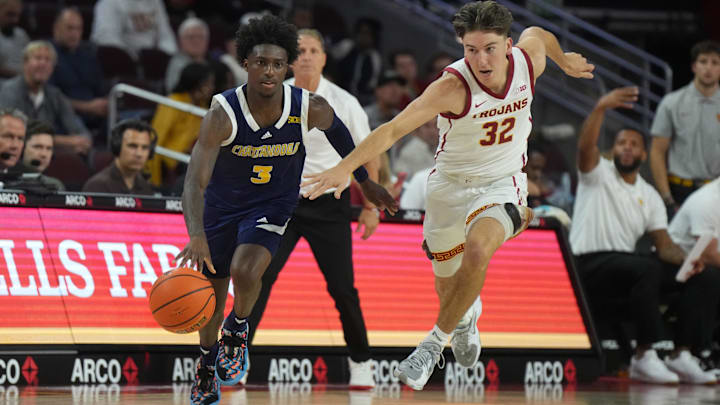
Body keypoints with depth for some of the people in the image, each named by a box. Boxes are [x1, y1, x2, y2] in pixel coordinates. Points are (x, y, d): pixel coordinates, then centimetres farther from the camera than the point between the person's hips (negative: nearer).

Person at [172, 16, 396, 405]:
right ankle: (207, 363, 42)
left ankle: (238, 328, 6)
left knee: (245, 272, -28)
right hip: (223, 203, 0)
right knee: (212, 291, 13)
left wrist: (365, 182, 15)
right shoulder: (223, 114, -29)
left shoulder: (311, 109, -22)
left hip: (273, 205, 0)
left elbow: (337, 131, 4)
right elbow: (195, 182, -36)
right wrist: (196, 235, -53)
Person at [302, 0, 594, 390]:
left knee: (478, 249, -31)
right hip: (450, 185, -1)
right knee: (450, 292, 13)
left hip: (502, 184, 1)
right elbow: (394, 127, -34)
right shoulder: (453, 86, -28)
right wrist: (344, 167, -45)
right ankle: (468, 315, 53)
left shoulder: (529, 60, -15)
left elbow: (535, 33, 11)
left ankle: (435, 342, -14)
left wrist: (564, 59, 31)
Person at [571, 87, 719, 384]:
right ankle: (644, 357, -30)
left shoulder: (650, 197, 18)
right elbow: (585, 147, -19)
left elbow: (664, 245, 10)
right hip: (589, 265, -6)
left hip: (626, 266, 6)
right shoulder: (599, 173, 4)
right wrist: (601, 108, -36)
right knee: (647, 269, -38)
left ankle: (681, 356, -14)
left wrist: (685, 259, -14)